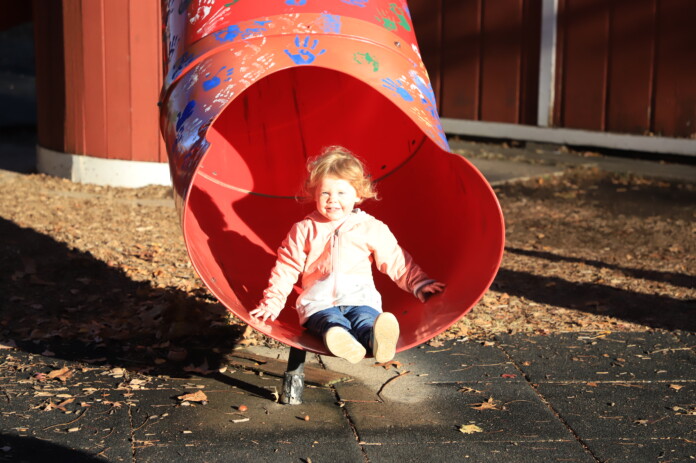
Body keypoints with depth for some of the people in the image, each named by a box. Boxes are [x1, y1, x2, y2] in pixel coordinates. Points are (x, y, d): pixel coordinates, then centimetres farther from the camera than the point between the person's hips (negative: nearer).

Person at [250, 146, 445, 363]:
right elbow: (286, 268, 17)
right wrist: (272, 302, 9)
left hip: (360, 296, 0)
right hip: (319, 300, 0)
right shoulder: (304, 230, 15)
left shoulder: (372, 228, 15)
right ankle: (338, 337, -67)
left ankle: (378, 338, -66)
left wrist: (420, 284, 11)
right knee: (331, 321, -36)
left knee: (367, 319, -35)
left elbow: (397, 263, 19)